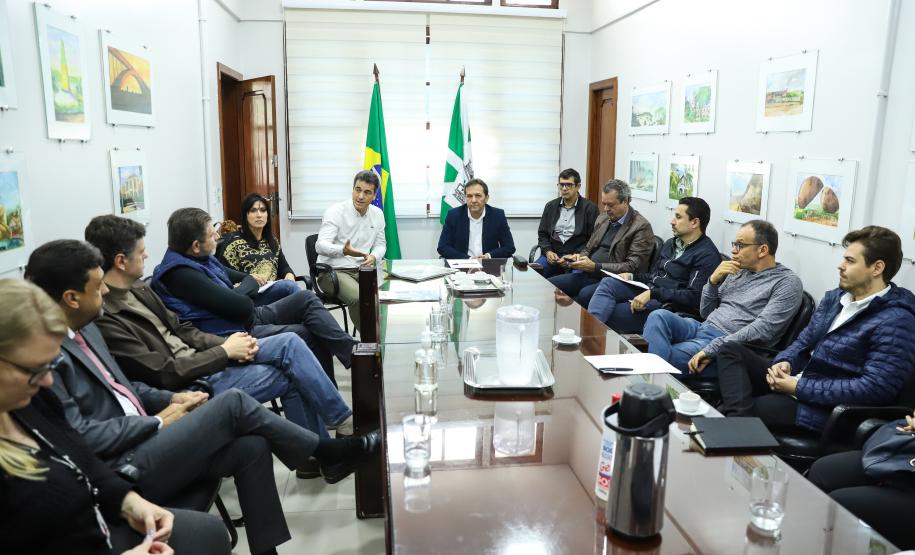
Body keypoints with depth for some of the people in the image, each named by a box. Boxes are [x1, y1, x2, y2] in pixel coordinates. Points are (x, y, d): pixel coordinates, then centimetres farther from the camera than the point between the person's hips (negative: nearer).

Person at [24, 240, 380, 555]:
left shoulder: (82, 328, 10)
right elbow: (80, 436, -22)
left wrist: (170, 399, 5)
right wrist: (158, 421, -12)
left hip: (139, 437, 9)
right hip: (121, 469, -9)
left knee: (252, 446, -7)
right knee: (232, 403, -16)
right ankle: (324, 453, 3)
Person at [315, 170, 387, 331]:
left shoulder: (377, 214, 8)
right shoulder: (335, 211, -11)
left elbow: (380, 244, 20)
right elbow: (320, 246, -20)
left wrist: (373, 257, -5)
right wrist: (344, 251, -41)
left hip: (362, 270, 5)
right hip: (333, 271, -5)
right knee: (359, 298, -33)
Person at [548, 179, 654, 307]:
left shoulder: (641, 227, -6)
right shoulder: (602, 219, 17)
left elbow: (632, 267, -13)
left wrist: (595, 267, -20)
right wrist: (578, 257, 1)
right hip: (587, 275, 7)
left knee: (585, 294, -36)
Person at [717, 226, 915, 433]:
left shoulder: (895, 322, -16)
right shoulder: (834, 297, 11)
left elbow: (875, 388, -23)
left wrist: (799, 387, -21)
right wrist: (784, 362, -8)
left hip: (829, 406, -9)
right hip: (797, 379, 9)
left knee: (758, 407, -31)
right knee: (732, 351, -7)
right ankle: (739, 416, -26)